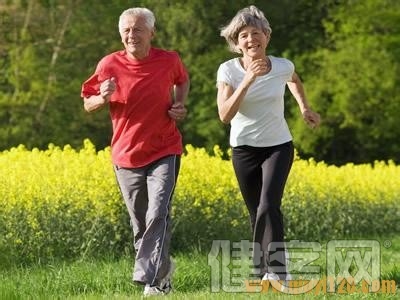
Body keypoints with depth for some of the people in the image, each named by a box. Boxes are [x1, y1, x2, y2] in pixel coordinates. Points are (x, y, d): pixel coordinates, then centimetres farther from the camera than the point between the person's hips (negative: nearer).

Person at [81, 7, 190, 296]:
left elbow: (183, 81, 21)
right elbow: (88, 103, 5)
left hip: (164, 153, -2)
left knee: (158, 215, -19)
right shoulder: (110, 65, -6)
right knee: (140, 225, 10)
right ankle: (163, 266, 32)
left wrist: (180, 105, 2)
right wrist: (103, 98, -18)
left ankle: (150, 279, -22)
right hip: (127, 155, 2)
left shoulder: (169, 61, -4)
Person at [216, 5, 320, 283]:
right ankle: (266, 272, 23)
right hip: (244, 149, 1)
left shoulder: (283, 67, -8)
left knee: (268, 207, -21)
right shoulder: (228, 70, -13)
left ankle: (276, 270, -19)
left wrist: (305, 107, 10)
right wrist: (248, 79, -33)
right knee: (258, 215, 7)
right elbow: (225, 115, -26)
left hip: (278, 146, -1)